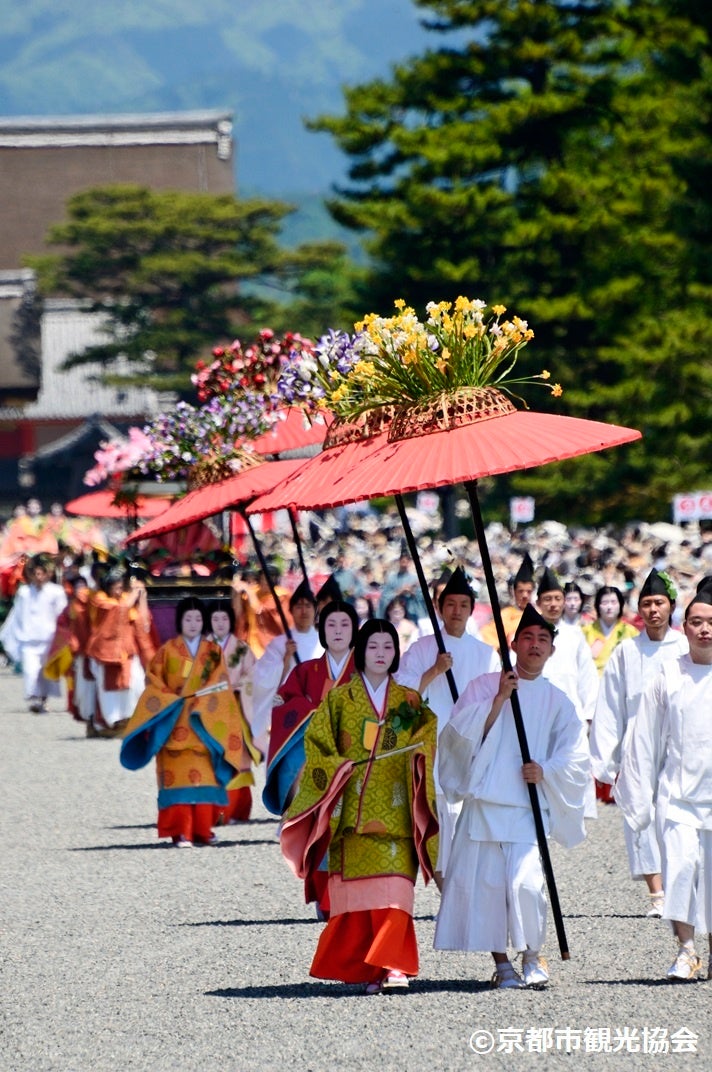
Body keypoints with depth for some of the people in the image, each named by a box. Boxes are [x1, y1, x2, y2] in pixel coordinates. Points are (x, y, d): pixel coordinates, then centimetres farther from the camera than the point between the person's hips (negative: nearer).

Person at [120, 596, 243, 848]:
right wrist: (171, 698, -12)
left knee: (205, 777, 0)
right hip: (174, 723, -2)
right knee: (178, 777, -9)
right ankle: (181, 832, -12)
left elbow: (221, 685, 2)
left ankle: (202, 829, 7)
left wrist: (199, 701, -12)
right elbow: (153, 679, 2)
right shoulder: (168, 650, 6)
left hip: (204, 723, 2)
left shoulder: (214, 652, 9)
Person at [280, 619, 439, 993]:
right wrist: (339, 767, -8)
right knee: (355, 890, -2)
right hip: (351, 813, 1)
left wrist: (421, 755, -17)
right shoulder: (338, 700, 11)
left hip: (394, 812, 0)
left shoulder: (410, 703, 12)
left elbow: (429, 743, 5)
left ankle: (392, 967, -19)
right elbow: (316, 744, 8)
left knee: (392, 889, -13)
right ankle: (357, 967, 6)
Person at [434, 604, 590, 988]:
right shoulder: (483, 686, 9)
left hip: (530, 808, -1)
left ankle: (532, 958, 1)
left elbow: (576, 758, 10)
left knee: (526, 883, -17)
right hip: (484, 804, 1)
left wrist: (546, 771, -9)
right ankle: (501, 963, 11)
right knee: (485, 883, -3)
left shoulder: (557, 702, 12)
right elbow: (460, 732, -3)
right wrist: (498, 700, -11)